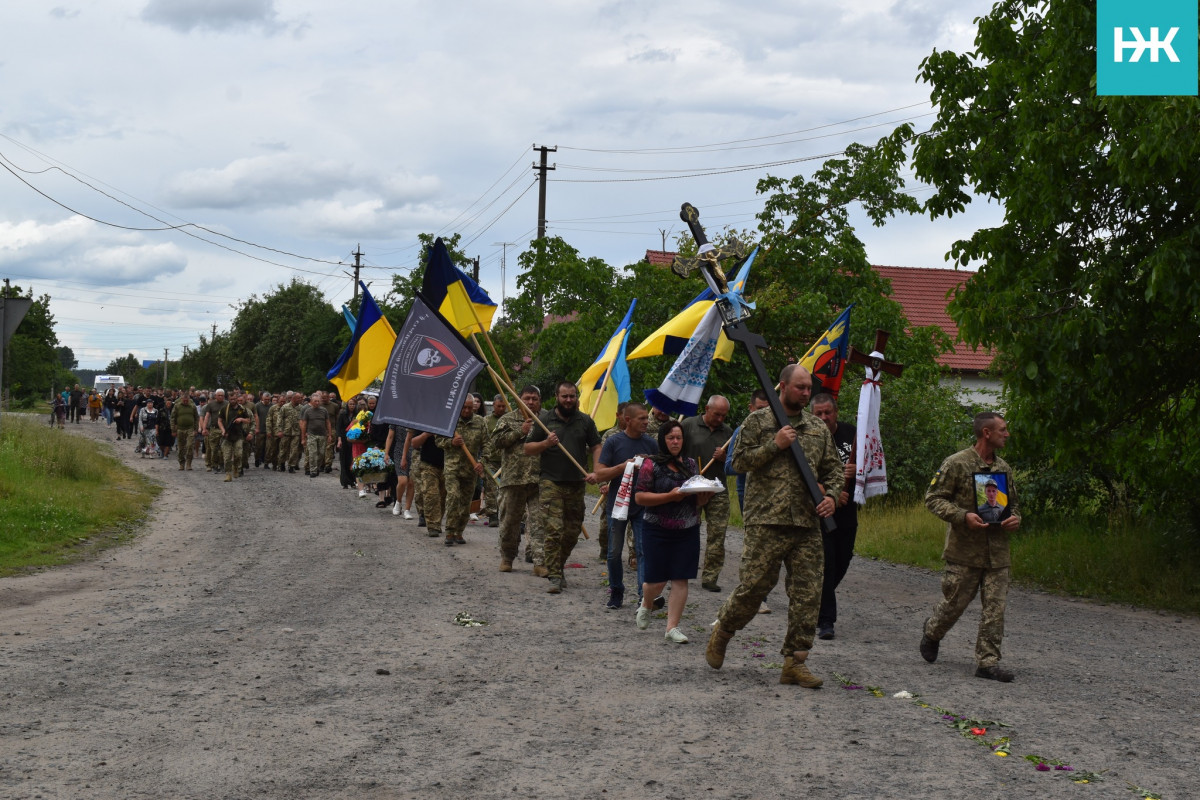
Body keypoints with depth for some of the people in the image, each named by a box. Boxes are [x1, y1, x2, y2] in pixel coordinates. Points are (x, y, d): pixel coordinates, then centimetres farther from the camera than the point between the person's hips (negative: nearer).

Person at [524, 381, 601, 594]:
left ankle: (558, 567, 28)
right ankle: (555, 577, -13)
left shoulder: (585, 421, 9)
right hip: (551, 482, -3)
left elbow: (596, 448, 12)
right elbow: (528, 449, 6)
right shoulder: (545, 420, 3)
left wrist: (596, 472, -4)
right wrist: (545, 443, -13)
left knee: (572, 532, 9)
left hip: (577, 484, 3)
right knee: (554, 530, -13)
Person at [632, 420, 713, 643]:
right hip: (657, 530, -4)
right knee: (657, 580, 0)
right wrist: (670, 496, -19)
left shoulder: (692, 464, 11)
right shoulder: (652, 464, -4)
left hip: (688, 530, 4)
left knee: (681, 579, -2)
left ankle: (673, 627, 3)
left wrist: (705, 496, -5)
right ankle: (646, 605, 33)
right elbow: (639, 497, -11)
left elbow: (698, 501, 18)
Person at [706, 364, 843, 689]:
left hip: (807, 524, 4)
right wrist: (774, 445, -12)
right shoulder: (758, 421, 3)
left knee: (807, 594, 0)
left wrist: (831, 495, 1)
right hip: (766, 521, -4)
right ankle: (722, 632, 23)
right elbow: (739, 460, -2)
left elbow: (833, 467, 20)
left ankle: (794, 662, 6)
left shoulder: (818, 428, 16)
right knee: (754, 585, -3)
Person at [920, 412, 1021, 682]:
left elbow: (1012, 503, 27)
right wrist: (963, 516, -19)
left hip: (997, 552, 5)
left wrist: (1015, 518, 3)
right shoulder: (957, 463, -6)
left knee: (995, 608, -2)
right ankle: (932, 631, 35)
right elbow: (933, 498, -6)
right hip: (964, 551, -5)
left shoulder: (1003, 467, 14)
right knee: (955, 602, 5)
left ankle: (988, 661, 3)